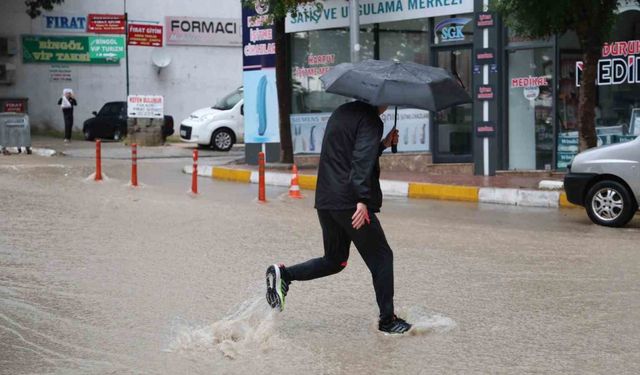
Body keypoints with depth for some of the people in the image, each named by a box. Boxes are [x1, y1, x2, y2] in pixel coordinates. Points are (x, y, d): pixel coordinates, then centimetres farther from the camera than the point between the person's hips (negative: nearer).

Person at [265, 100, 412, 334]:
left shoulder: (341, 113, 19)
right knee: (381, 257, 6)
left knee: (334, 260, 20)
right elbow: (362, 161, -22)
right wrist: (362, 200, -30)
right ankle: (387, 320, 8)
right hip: (350, 202, -8)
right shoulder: (370, 120, -9)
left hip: (325, 201, 8)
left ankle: (283, 274, 1)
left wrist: (383, 144, 28)